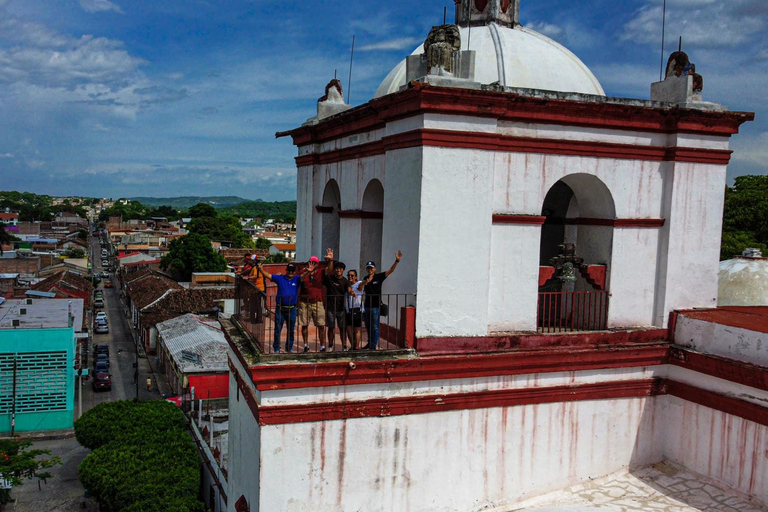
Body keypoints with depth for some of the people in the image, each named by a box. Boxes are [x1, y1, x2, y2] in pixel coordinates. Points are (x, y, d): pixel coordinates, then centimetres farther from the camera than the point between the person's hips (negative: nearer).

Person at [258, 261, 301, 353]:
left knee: (291, 330, 12)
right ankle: (276, 349, 14)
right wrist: (261, 269, -20)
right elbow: (268, 275, -3)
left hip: (292, 309, 1)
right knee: (277, 330, 4)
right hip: (280, 309, -1)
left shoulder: (297, 279, 2)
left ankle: (289, 348, 26)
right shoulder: (279, 278, 2)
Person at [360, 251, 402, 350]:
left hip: (376, 306, -6)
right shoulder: (366, 279, 9)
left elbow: (390, 270, -15)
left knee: (375, 327, -1)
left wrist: (397, 261, -30)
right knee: (368, 326, 16)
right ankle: (369, 343, 30)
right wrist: (365, 282, -13)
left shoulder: (379, 277, -6)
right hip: (367, 305, 6)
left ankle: (374, 346, 5)